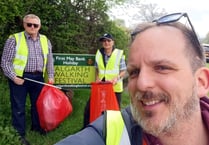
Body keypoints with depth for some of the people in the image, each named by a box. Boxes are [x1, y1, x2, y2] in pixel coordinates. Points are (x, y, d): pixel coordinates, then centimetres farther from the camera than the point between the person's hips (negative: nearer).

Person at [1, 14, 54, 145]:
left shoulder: (45, 40, 7)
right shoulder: (14, 39, -7)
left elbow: (49, 60, 14)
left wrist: (51, 76, 9)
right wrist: (13, 77, -14)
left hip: (38, 77, 4)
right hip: (19, 77, -4)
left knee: (37, 104, 16)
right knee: (19, 107, 3)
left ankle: (36, 126, 36)